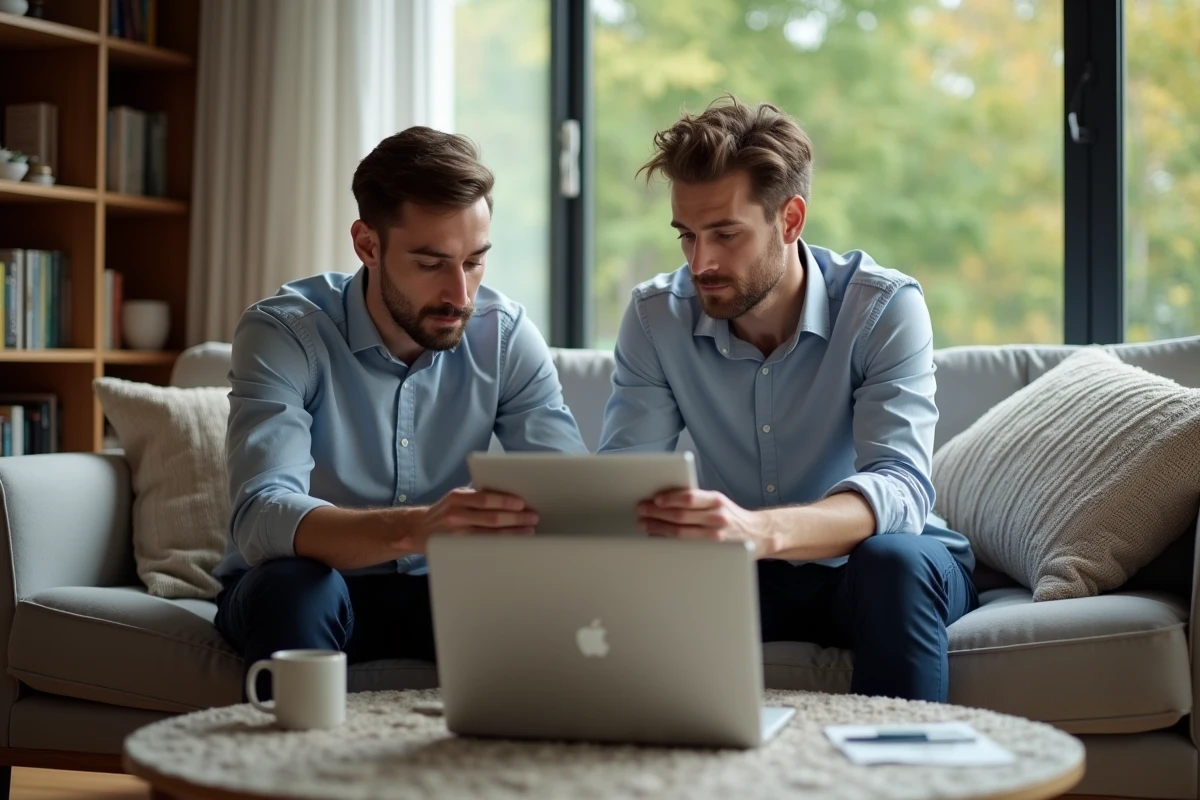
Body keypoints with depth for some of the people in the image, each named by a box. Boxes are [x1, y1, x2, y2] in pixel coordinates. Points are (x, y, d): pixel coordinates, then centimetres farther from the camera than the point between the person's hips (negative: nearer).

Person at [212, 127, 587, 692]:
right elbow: (259, 518, -33)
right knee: (293, 583, -35)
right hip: (297, 593, -2)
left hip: (433, 590, 3)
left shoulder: (506, 335, -8)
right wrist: (413, 529, -52)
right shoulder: (283, 332, -19)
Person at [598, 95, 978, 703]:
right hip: (743, 578, 2)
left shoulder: (885, 308, -18)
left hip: (881, 571, -2)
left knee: (894, 560, -36)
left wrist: (760, 531, -52)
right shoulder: (655, 316, -6)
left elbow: (900, 489, -31)